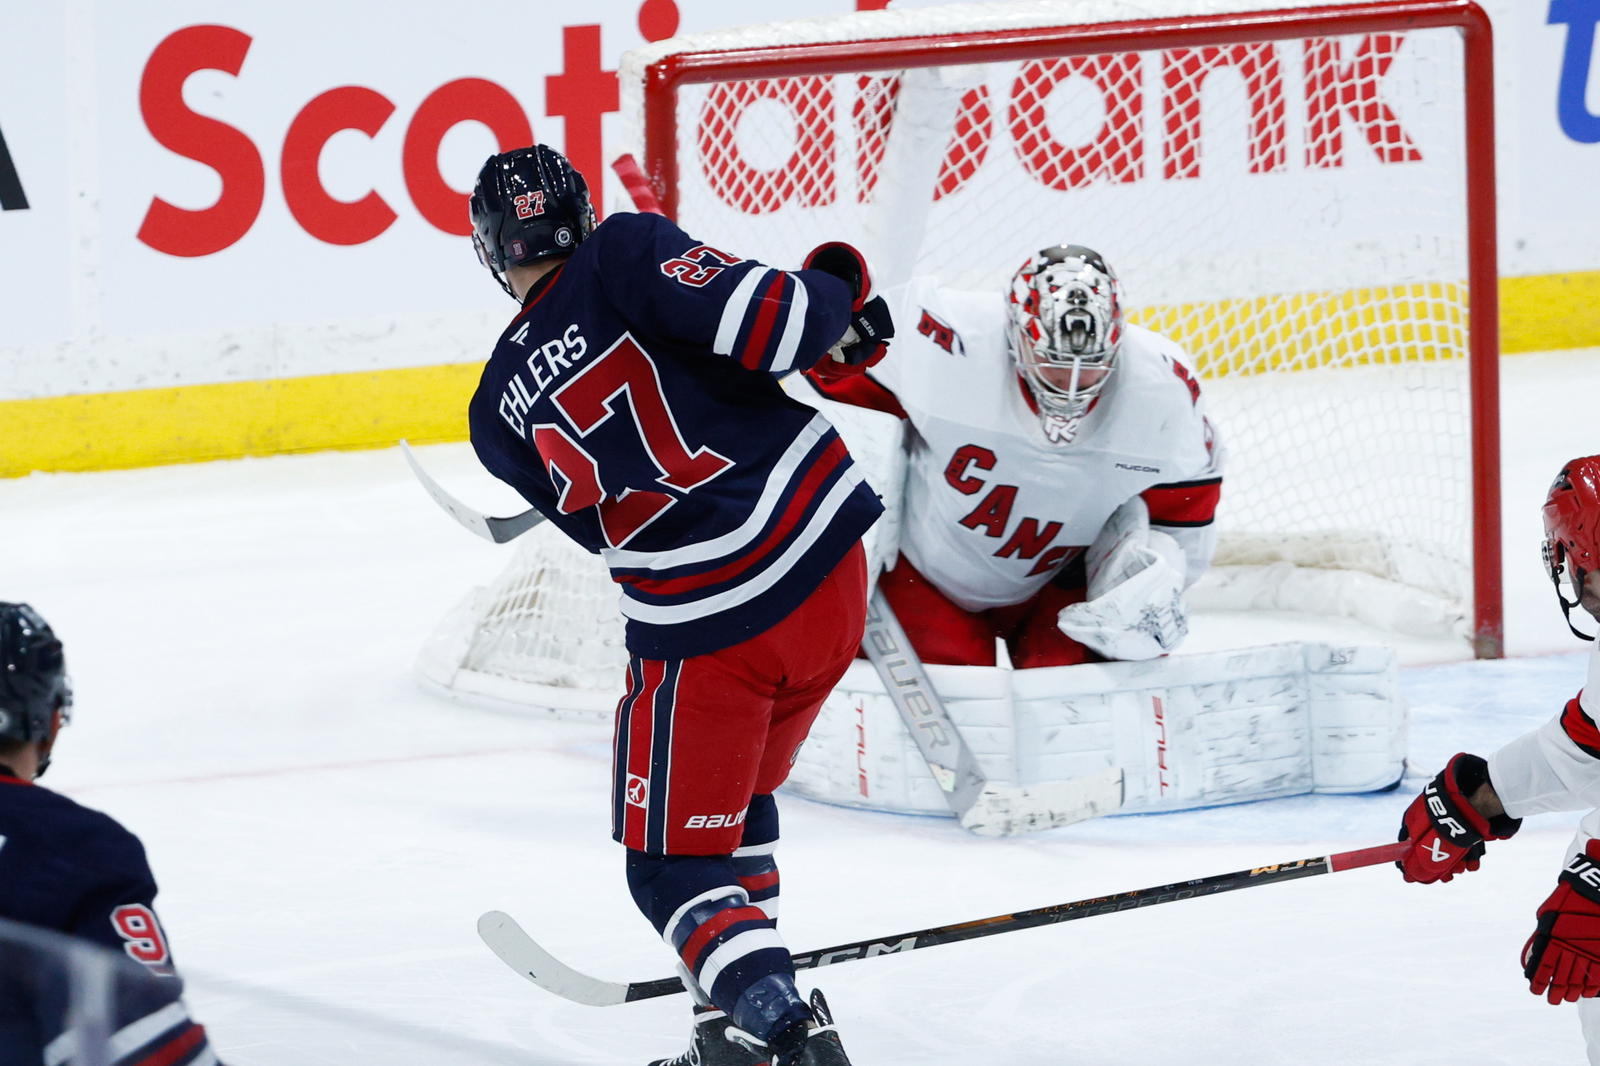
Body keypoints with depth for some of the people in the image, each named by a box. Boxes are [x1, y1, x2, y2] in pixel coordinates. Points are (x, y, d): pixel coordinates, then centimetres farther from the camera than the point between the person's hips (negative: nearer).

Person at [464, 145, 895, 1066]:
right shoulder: (626, 256, -4)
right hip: (830, 570, 2)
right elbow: (764, 319, -18)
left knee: (676, 861, 9)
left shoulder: (500, 414, 6)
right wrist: (838, 303, 2)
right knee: (736, 801, 25)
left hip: (701, 634, -2)